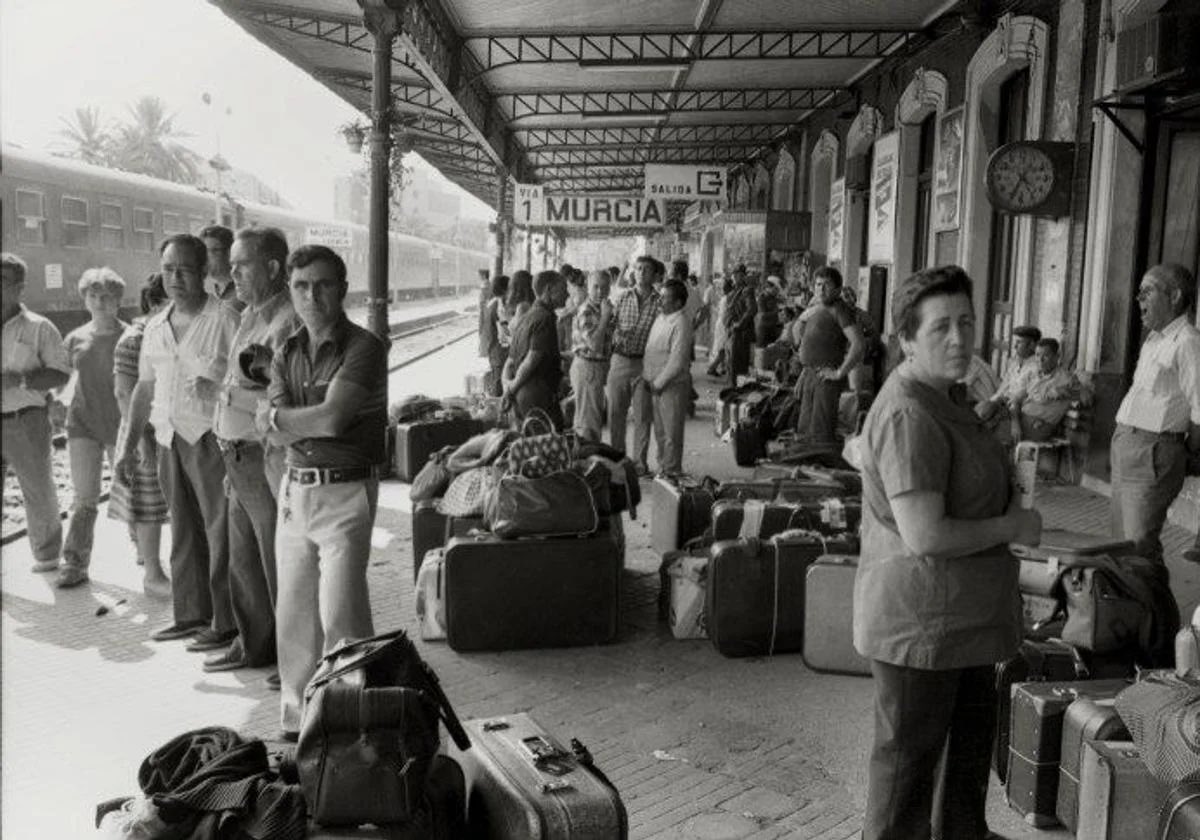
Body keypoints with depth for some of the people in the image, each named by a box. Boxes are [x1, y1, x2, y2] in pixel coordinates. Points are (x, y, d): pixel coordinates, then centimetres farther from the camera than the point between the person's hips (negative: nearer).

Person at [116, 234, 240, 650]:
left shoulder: (225, 319, -7)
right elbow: (144, 387, 20)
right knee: (183, 530, 14)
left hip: (211, 438, -7)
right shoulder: (156, 327, 14)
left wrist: (217, 387, -24)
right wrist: (129, 445, 20)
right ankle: (191, 613, 25)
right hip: (170, 439, 7)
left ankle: (226, 622, 6)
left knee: (221, 530, -3)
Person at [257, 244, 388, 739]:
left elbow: (331, 418, -20)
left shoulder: (363, 348, -9)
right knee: (293, 612, 12)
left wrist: (278, 415, -4)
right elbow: (272, 434, 2)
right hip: (295, 490, 7)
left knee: (340, 615, -7)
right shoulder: (286, 354, 12)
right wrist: (312, 420, -15)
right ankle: (297, 717, 25)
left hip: (345, 494, -6)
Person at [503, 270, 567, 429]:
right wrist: (512, 389, -7)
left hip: (521, 397, 9)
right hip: (540, 395, -9)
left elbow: (509, 363, 17)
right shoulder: (545, 318, -12)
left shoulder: (525, 318, 18)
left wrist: (507, 386, 5)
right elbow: (532, 360, -18)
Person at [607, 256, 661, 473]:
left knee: (642, 416, 3)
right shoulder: (623, 297, 7)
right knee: (615, 412, 8)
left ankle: (639, 462, 13)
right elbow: (611, 327, 10)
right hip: (619, 360, 2)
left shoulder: (659, 302, -2)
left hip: (644, 363, -2)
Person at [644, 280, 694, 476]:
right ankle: (662, 467, 27)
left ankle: (672, 471, 11)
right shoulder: (661, 316, 9)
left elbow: (677, 362, -20)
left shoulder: (681, 324, -17)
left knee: (672, 432, 1)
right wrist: (648, 377, 7)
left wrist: (659, 382, -14)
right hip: (656, 384, 8)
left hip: (673, 385, -8)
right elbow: (651, 348, 15)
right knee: (660, 431, 16)